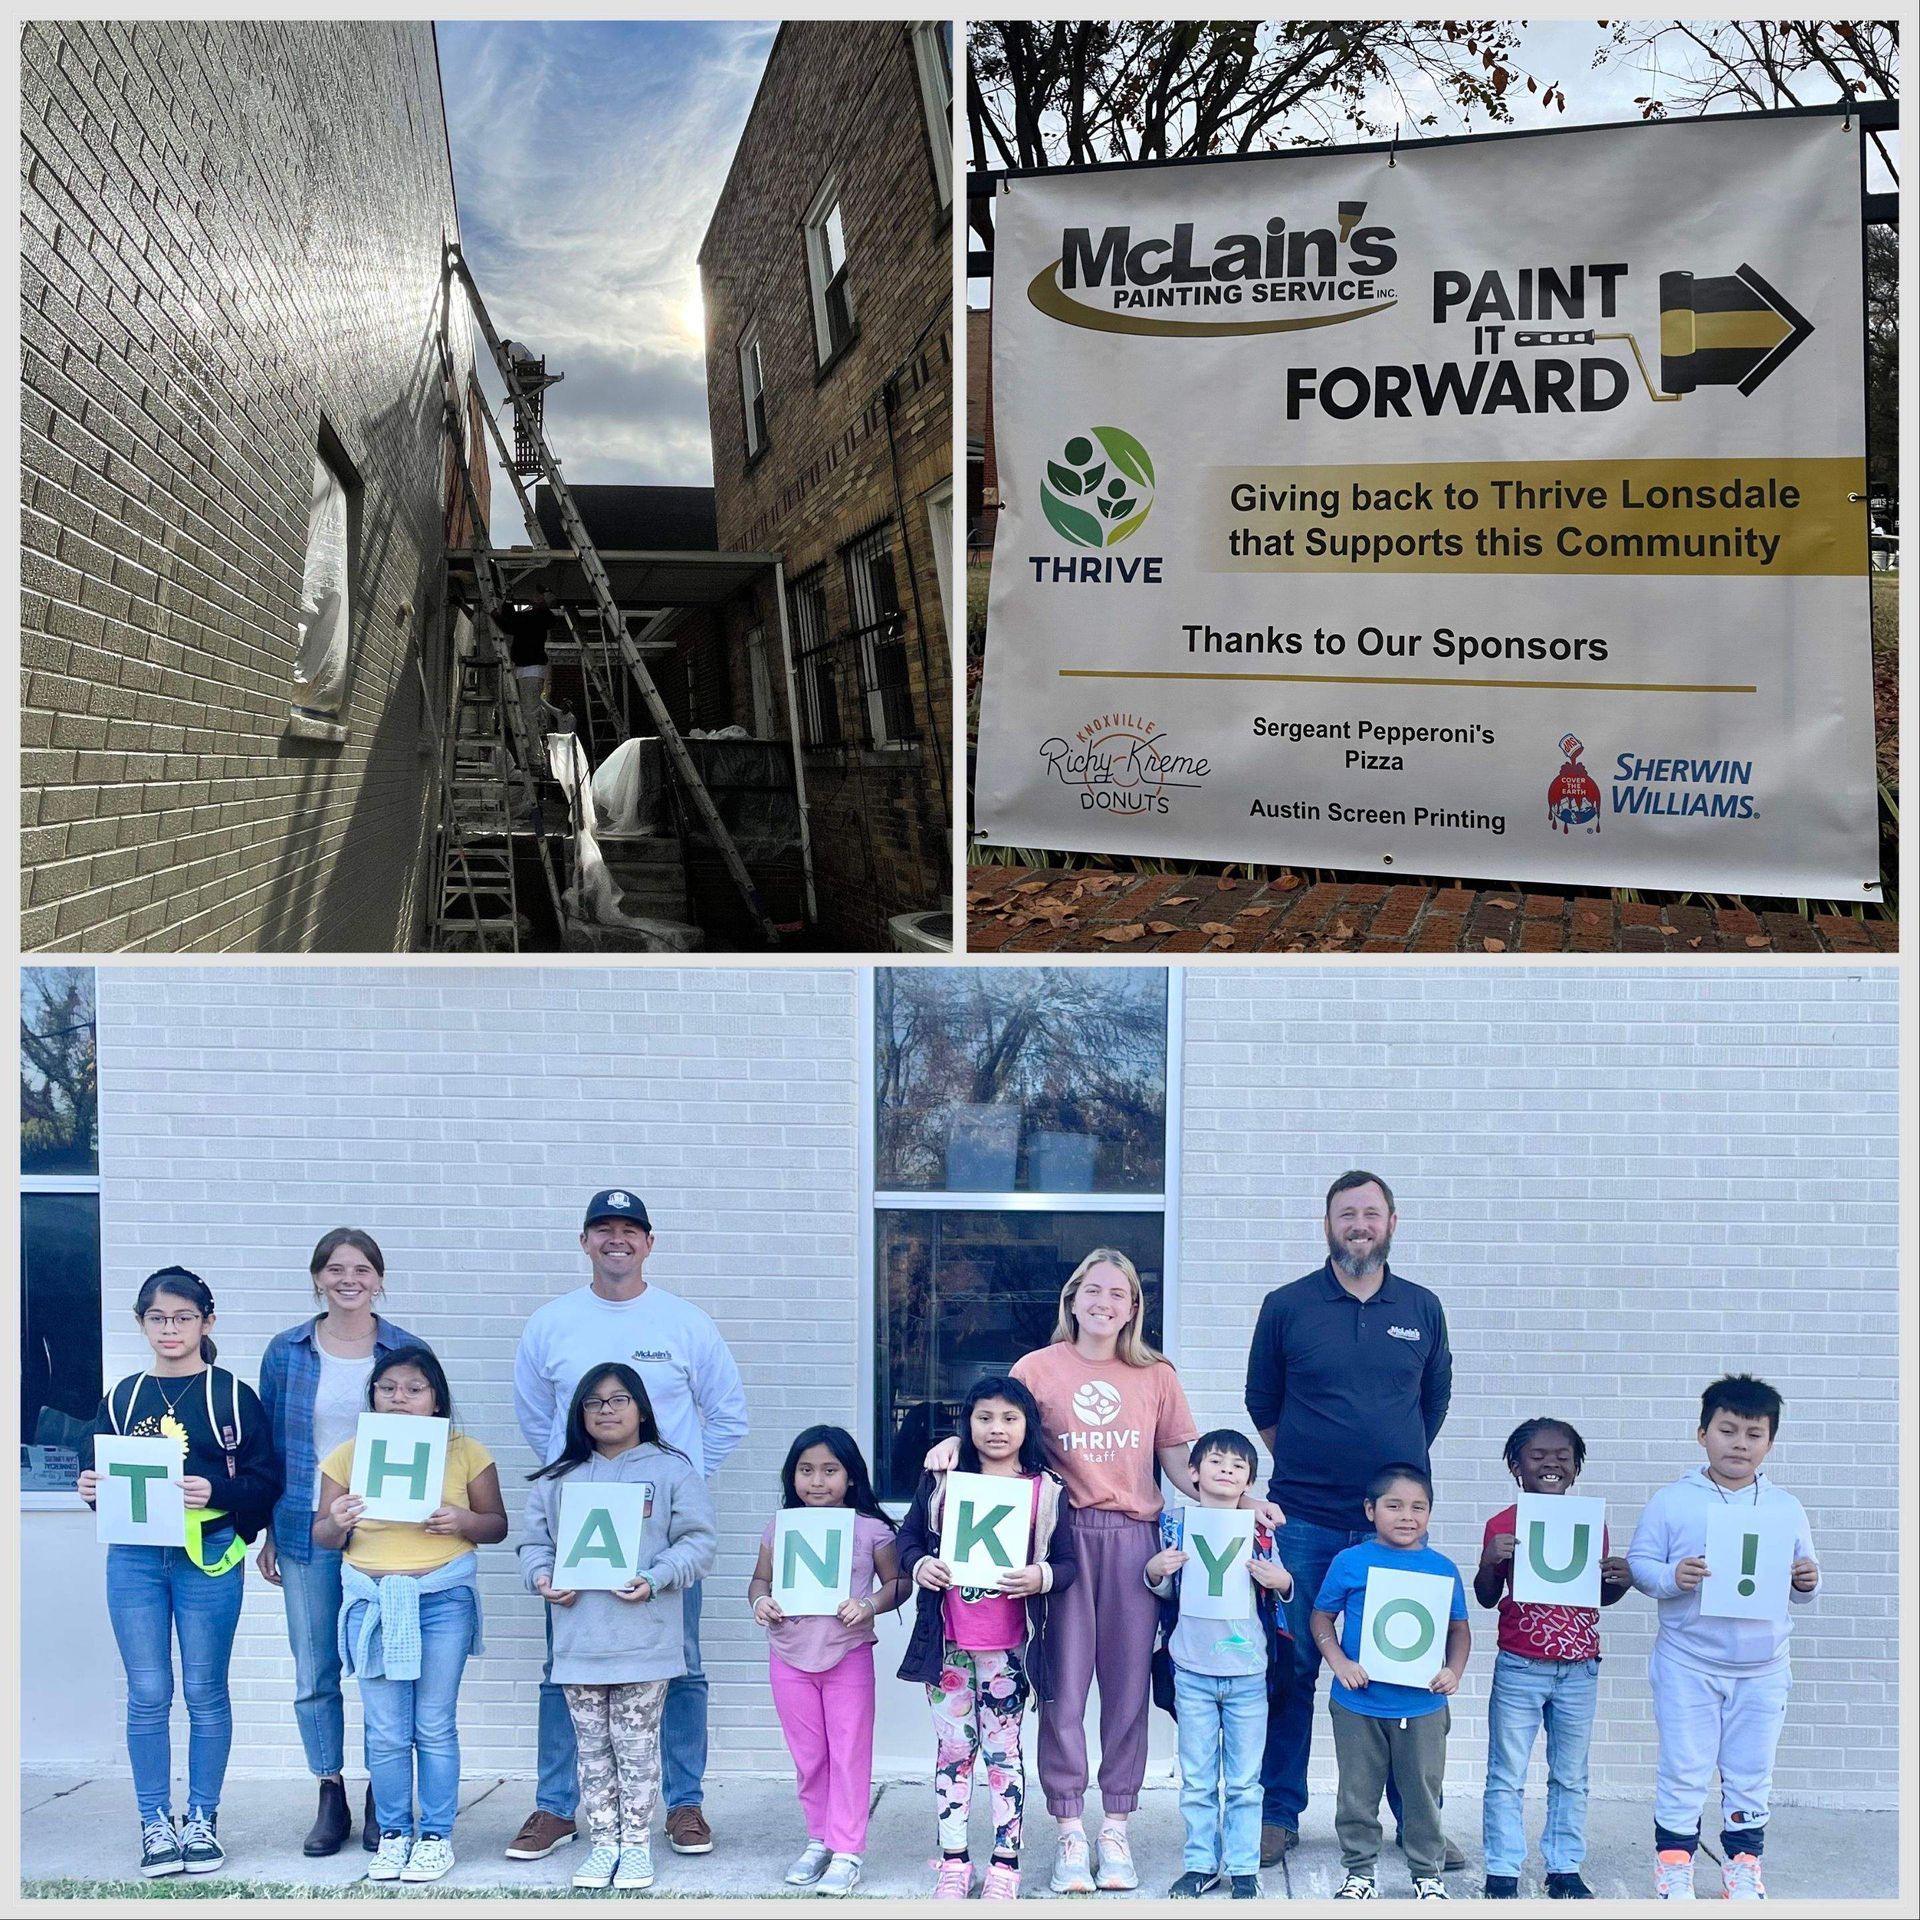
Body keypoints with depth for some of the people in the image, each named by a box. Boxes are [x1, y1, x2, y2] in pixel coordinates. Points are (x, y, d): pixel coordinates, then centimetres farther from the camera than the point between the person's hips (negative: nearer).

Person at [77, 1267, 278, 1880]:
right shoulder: (122, 1397, 9)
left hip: (209, 1556, -2)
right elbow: (95, 1471, 12)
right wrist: (90, 1487, -10)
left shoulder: (233, 1397, -1)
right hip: (135, 1558, 3)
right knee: (147, 1696, 5)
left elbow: (265, 1481, -5)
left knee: (205, 1693, 6)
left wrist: (216, 1492, -22)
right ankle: (156, 1825, 15)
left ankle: (203, 1822, 17)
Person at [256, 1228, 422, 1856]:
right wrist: (269, 1534, 8)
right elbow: (270, 1448, 9)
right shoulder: (286, 1352, 4)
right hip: (307, 1532, 2)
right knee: (314, 1673, 6)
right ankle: (331, 1799, 18)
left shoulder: (407, 1351, 0)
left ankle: (383, 1800, 15)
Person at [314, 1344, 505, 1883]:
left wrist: (462, 1521, -16)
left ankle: (436, 1835, 16)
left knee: (435, 1727, 4)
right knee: (385, 1732, 5)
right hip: (371, 1600, 2)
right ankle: (392, 1834, 19)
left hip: (443, 1598, -1)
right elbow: (322, 1537, 9)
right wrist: (337, 1523, -13)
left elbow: (497, 1525, 5)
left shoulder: (465, 1453, 0)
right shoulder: (347, 1456, 4)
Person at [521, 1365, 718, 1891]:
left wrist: (654, 1580, -18)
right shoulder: (557, 1479, 11)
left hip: (643, 1643, -3)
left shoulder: (672, 1471, 0)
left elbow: (698, 1541, -5)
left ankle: (636, 1845, 14)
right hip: (578, 1642, 3)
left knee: (636, 1746, 4)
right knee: (593, 1748, 10)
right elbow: (535, 1542, 12)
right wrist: (542, 1577, -8)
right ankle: (603, 1844, 20)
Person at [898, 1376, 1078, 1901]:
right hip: (948, 1642, 1)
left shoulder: (1048, 1491, 0)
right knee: (953, 1749, 9)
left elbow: (1068, 1564, 2)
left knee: (1003, 1751, 7)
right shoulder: (941, 1480, 2)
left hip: (1009, 1646, -1)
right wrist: (918, 1565, -12)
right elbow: (908, 1536, 8)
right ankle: (953, 1860, 19)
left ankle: (1005, 1863, 17)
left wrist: (1042, 1577, -19)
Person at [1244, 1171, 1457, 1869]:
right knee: (1292, 1668, 4)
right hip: (1305, 1523, -1)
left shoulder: (1422, 1309, 7)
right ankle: (1278, 1813, 16)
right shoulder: (1287, 1306, 1)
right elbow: (1262, 1404, 11)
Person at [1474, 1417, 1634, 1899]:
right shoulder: (1503, 1525, -4)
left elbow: (1603, 1595, 15)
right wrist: (1491, 1561, -18)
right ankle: (1502, 1873, 11)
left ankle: (1564, 1869, 22)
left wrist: (1622, 1580, -7)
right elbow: (1487, 1598, 1)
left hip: (1579, 1669, 3)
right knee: (1507, 1776, 4)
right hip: (1519, 1668, -3)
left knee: (1571, 1776, 12)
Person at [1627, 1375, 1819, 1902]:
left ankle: (1743, 1862, 26)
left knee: (1752, 1775, 12)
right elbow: (1639, 1561, -5)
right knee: (1682, 1771, 4)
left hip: (1762, 1669, 3)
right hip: (1687, 1665, -2)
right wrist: (1671, 1578, -23)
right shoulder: (1672, 1502, -5)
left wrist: (1806, 1584, -13)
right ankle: (1673, 1861, 17)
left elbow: (1802, 1590, 10)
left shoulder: (1786, 1509, 4)